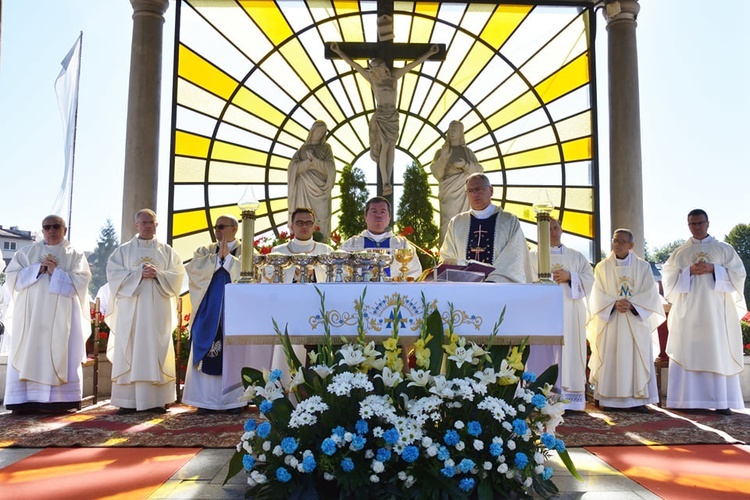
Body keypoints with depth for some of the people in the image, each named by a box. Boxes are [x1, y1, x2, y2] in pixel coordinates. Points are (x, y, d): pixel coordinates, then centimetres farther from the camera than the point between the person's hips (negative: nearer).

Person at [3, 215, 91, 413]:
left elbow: (82, 280, -5)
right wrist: (37, 269, -9)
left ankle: (61, 400, -4)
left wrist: (55, 272, -11)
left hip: (62, 315, -2)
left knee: (62, 356, -5)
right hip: (30, 313, 2)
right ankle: (26, 400, 0)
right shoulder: (28, 252, 13)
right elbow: (11, 275, 3)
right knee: (28, 355, -2)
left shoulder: (75, 254, 8)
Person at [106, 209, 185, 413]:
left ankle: (158, 400, 1)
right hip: (131, 310, 0)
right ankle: (128, 400, 0)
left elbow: (178, 274, 4)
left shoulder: (166, 251, 12)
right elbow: (114, 273, -1)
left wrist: (158, 274, -13)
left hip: (158, 310, 1)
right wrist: (139, 274, -13)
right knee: (130, 352, -3)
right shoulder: (123, 250, 10)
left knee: (157, 352, -1)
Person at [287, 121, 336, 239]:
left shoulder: (326, 149, 10)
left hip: (321, 188, 0)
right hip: (305, 188, 0)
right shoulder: (303, 149, 11)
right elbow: (294, 167, -2)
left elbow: (329, 168, -7)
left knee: (322, 215, -7)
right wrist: (309, 161, -16)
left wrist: (313, 159, -16)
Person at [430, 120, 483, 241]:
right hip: (449, 193, -2)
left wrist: (465, 165, -14)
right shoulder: (441, 151, 11)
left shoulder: (467, 151, 15)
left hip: (466, 193, 2)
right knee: (449, 225, -11)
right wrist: (443, 158, -21)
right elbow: (436, 173, -3)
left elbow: (479, 170, 4)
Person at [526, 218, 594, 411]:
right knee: (543, 354, -7)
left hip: (570, 313, 2)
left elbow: (589, 278, 7)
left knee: (568, 351, -4)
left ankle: (568, 399, -2)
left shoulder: (576, 257, 17)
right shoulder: (533, 257, 13)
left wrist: (569, 277, -8)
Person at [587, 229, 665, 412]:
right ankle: (608, 399, 3)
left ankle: (638, 399, 5)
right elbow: (598, 295, 0)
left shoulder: (643, 266, 5)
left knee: (637, 360, -1)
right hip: (610, 322, 0)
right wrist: (614, 304, -17)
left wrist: (631, 304, -17)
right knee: (610, 359, -2)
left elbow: (650, 294, -2)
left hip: (636, 322, 0)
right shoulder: (602, 267, 6)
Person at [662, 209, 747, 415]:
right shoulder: (680, 252, 12)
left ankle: (721, 401, -1)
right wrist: (689, 271, -11)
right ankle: (687, 400, -2)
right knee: (687, 353, -3)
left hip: (717, 311, 0)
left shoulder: (724, 249, 11)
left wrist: (713, 269, -11)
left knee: (719, 354, -4)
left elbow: (738, 274, 3)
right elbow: (669, 278, 5)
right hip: (688, 312, 1)